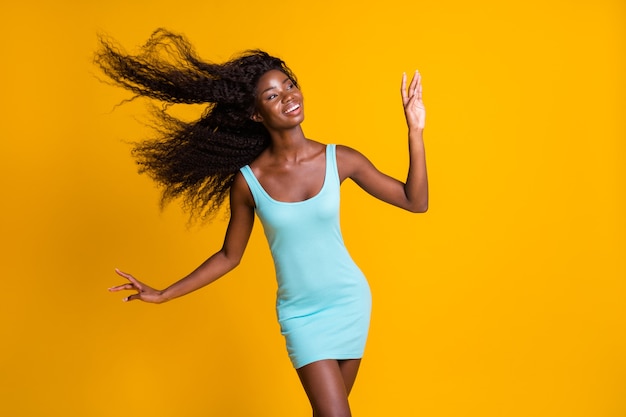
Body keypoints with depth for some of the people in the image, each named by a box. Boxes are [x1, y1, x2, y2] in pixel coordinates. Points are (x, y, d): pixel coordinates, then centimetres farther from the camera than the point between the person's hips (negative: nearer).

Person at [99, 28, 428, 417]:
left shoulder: (340, 160, -9)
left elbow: (415, 201, -4)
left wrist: (415, 131, -13)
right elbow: (229, 256, 1)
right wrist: (163, 295, 0)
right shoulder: (247, 181, -11)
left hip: (350, 301, 2)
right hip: (300, 314, -1)